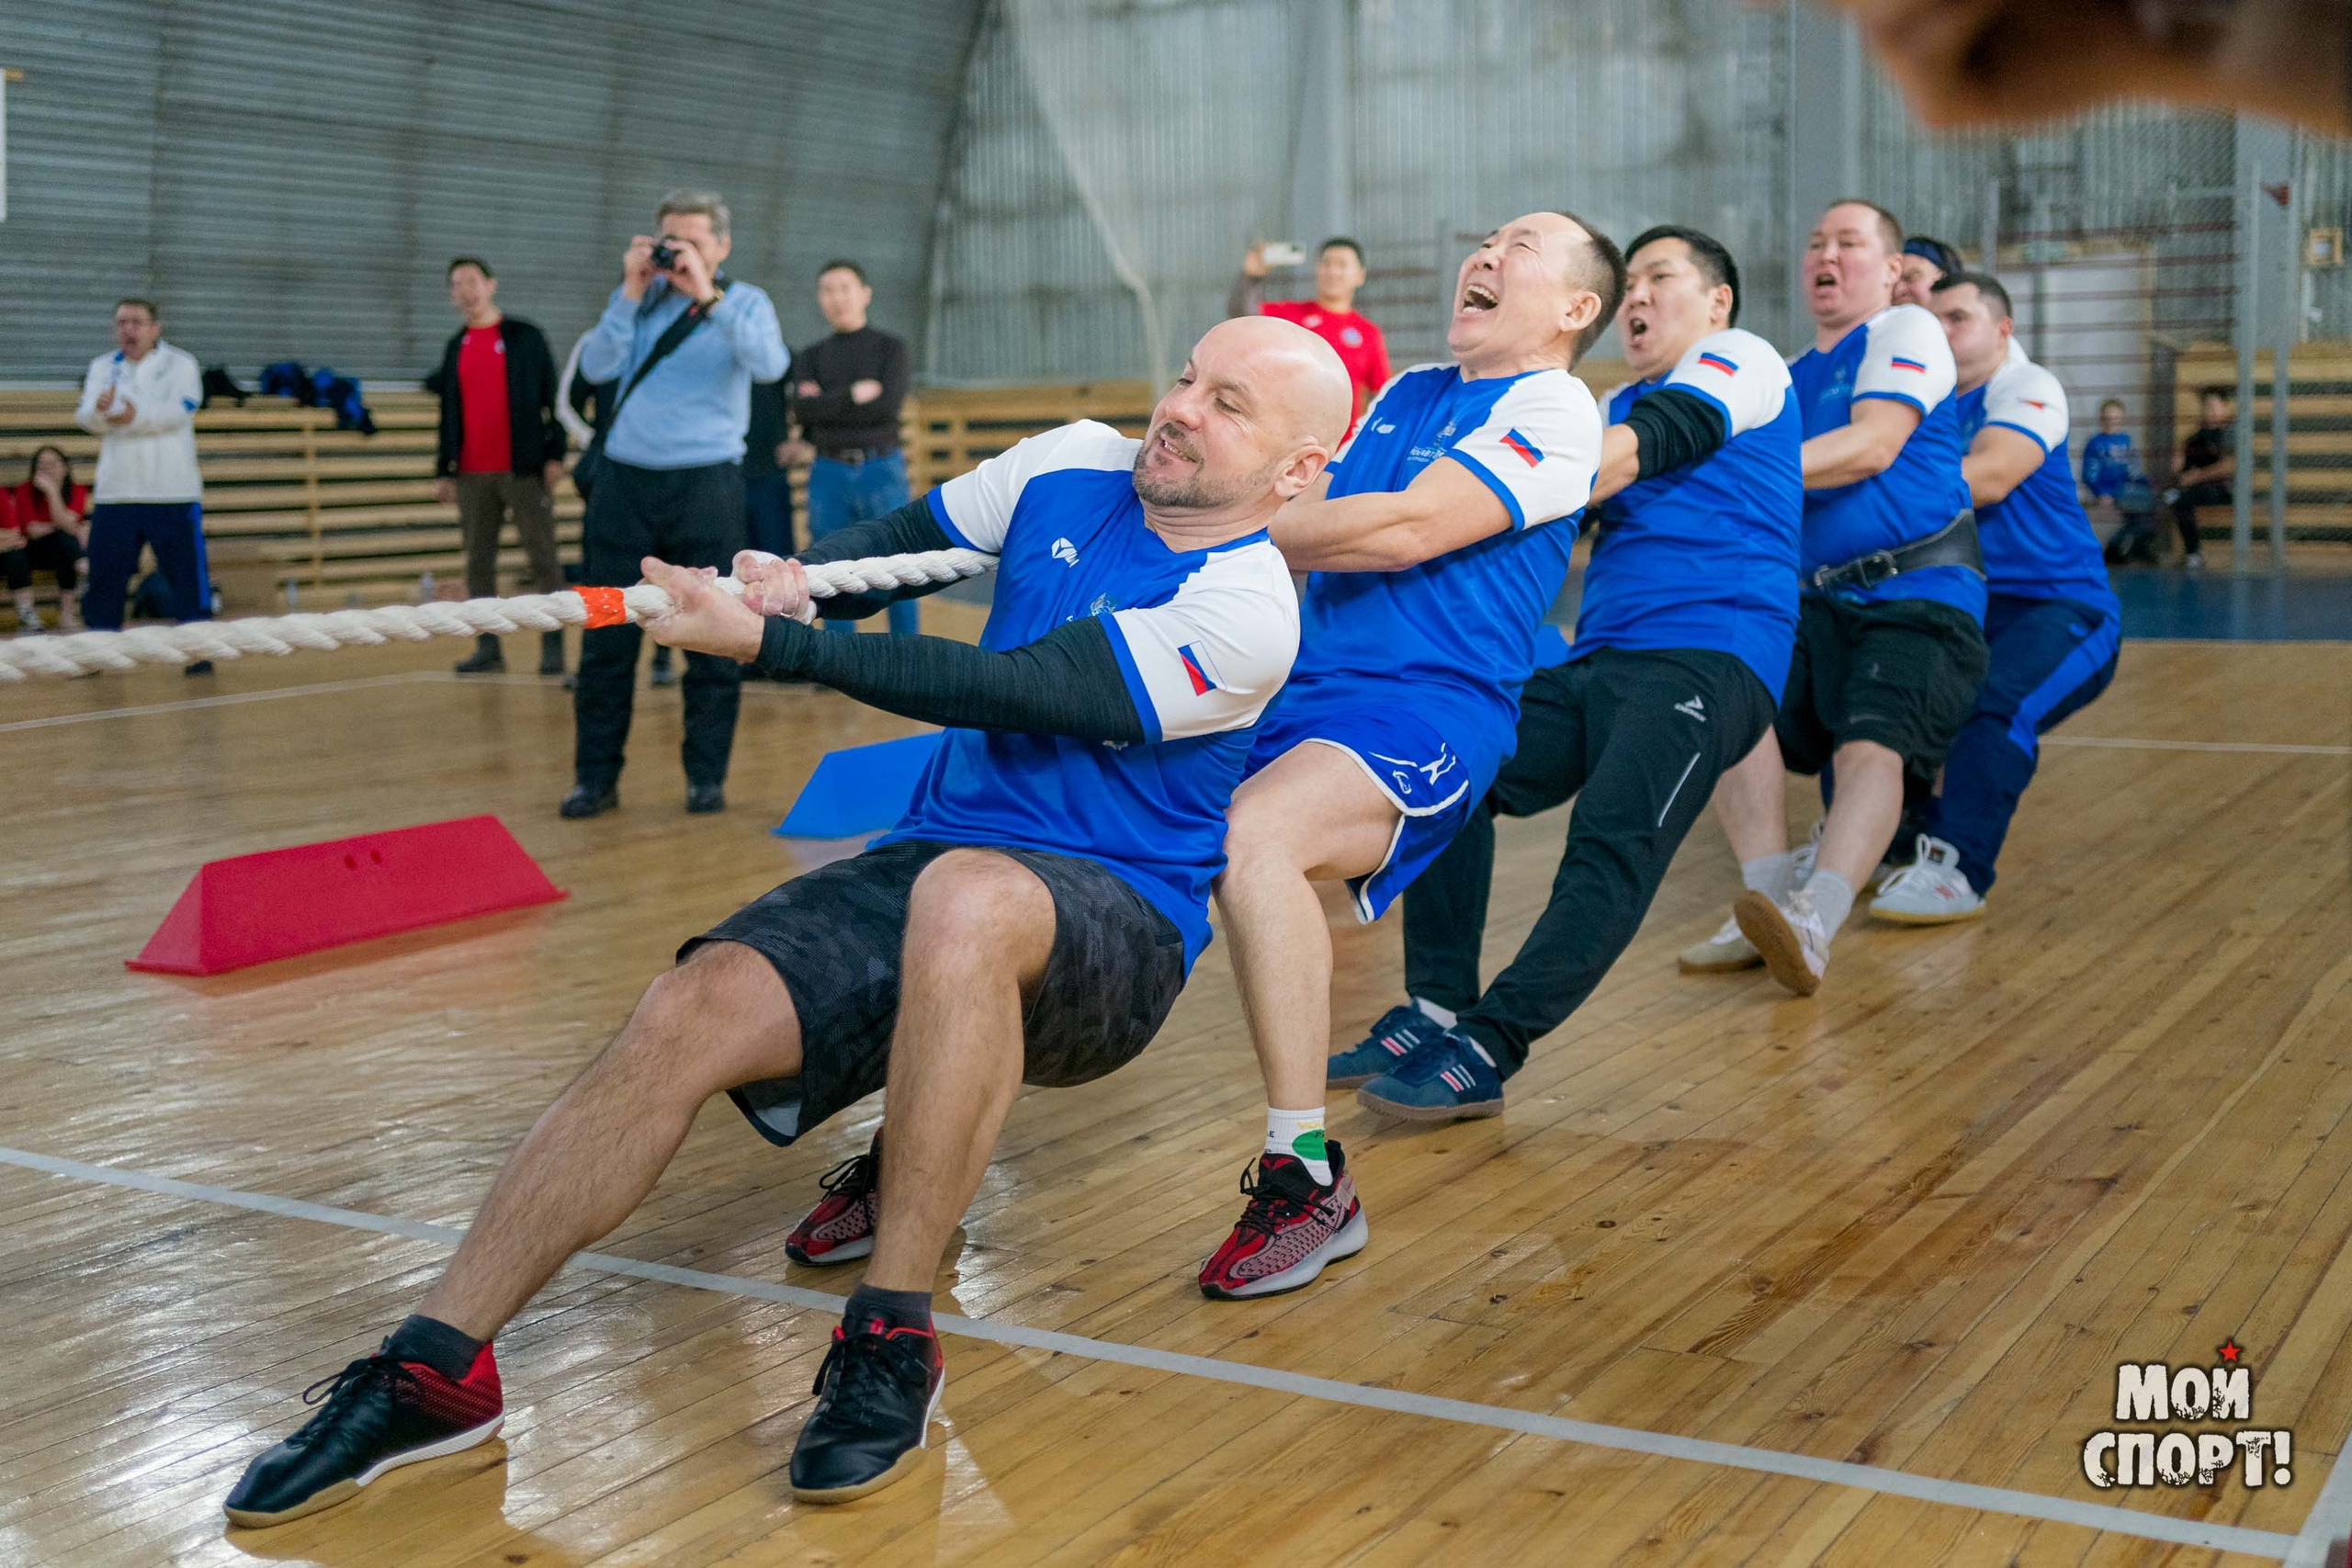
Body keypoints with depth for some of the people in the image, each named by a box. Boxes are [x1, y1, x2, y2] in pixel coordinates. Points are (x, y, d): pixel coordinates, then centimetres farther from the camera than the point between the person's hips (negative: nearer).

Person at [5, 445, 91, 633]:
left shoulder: (77, 491, -4)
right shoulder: (25, 491, -7)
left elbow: (65, 524, -19)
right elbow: (32, 530, -13)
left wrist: (52, 491, -26)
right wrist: (76, 528, -14)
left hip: (63, 553, 1)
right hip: (33, 551, -1)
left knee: (66, 540, -32)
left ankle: (67, 612, -31)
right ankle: (25, 612, -35)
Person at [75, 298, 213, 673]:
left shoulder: (180, 364, 0)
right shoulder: (102, 367, 8)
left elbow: (178, 411, -17)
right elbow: (86, 416, -7)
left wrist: (137, 417, -34)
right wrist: (100, 410, -32)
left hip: (174, 492, -3)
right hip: (115, 493, 3)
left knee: (187, 573, -2)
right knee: (105, 574, 5)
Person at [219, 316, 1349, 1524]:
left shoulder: (1245, 610, -14)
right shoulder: (1074, 465, 7)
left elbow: (1006, 691, -21)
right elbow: (903, 537, 20)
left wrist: (769, 643, -22)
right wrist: (791, 574, -3)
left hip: (1109, 930, -5)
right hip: (930, 867, 6)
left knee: (968, 892, -41)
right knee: (694, 1009, -21)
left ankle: (892, 1339, -30)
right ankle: (436, 1368, -16)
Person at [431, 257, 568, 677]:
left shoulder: (525, 337, 2)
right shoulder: (455, 348, 14)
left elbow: (550, 399, -1)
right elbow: (448, 413, 18)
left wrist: (555, 454, -9)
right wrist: (443, 471, 14)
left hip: (524, 469, -4)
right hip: (472, 474, 5)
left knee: (542, 557, -3)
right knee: (479, 561, 5)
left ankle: (552, 646, 0)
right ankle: (488, 649, 10)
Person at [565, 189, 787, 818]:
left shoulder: (745, 304, 4)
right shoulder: (637, 299, 10)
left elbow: (769, 364, -17)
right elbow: (596, 367, -4)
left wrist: (707, 296, -21)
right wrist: (631, 292, -9)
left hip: (705, 485, -2)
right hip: (624, 482, 2)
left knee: (711, 638, 2)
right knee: (606, 638, 4)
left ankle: (706, 776, 13)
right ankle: (596, 777, 13)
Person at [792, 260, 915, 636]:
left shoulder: (890, 347, 6)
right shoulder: (810, 357, 13)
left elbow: (889, 405, -11)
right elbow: (803, 410, -5)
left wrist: (826, 405, -6)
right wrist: (854, 394, -11)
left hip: (881, 470, -2)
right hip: (828, 475, 2)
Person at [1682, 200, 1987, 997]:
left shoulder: (1906, 331, 3)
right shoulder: (1787, 377, 23)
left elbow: (1872, 446, -15)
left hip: (1922, 600, -6)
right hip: (1818, 602, 6)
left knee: (1872, 745, -28)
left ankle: (1813, 923, -46)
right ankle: (1767, 898, -24)